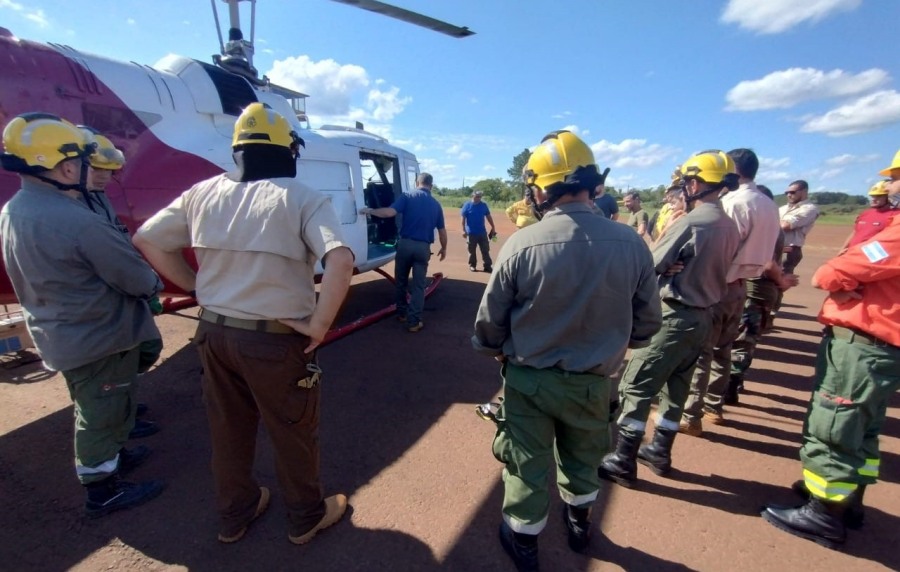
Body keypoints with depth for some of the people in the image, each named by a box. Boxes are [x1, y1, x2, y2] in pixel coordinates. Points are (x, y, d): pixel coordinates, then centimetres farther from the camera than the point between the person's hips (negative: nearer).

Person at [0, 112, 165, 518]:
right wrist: (154, 283, 1)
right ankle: (101, 491, 28)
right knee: (103, 414, 10)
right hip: (99, 337, -8)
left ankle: (111, 457, 47)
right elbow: (137, 279, -23)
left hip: (59, 335, 9)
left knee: (92, 409, 26)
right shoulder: (77, 220, -29)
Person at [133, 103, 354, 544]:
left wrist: (196, 286, 12)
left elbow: (146, 240, 11)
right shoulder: (303, 198, -14)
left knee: (228, 430, 25)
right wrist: (319, 324, -20)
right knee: (293, 434, 16)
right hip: (276, 340, -5)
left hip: (214, 331, 6)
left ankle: (234, 515, 48)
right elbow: (340, 260, -30)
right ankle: (306, 517, 40)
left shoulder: (204, 192, 4)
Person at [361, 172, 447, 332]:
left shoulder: (407, 197, -1)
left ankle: (402, 313, 30)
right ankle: (414, 322, 6)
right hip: (423, 247, 1)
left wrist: (369, 211, -1)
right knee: (418, 285, 6)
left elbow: (390, 212, -15)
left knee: (401, 281, 18)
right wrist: (444, 248, 25)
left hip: (405, 244, -1)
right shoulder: (435, 204, 8)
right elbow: (442, 230, 11)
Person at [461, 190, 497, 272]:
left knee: (485, 250, 4)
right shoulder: (467, 205, -6)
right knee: (472, 250, 8)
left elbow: (488, 217, 9)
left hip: (482, 232, 3)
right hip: (471, 232, -3)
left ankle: (487, 266, 9)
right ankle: (472, 265, 21)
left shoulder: (484, 205, 3)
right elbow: (463, 218, -6)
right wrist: (463, 230, -10)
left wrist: (493, 227, 7)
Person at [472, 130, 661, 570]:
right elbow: (648, 322, -1)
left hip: (528, 379, -2)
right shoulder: (632, 245, -13)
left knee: (528, 464, 19)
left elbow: (490, 320, -12)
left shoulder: (521, 244, -22)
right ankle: (579, 523, 56)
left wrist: (493, 350, 10)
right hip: (592, 382, 3)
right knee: (582, 457, 30)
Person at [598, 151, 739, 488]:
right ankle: (660, 452, 33)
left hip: (674, 317, -9)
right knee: (676, 386, 19)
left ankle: (624, 461, 8)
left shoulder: (689, 223, -18)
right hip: (703, 317, 9)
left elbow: (649, 268, -16)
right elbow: (709, 269, 11)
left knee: (636, 385, -1)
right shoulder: (729, 227, 7)